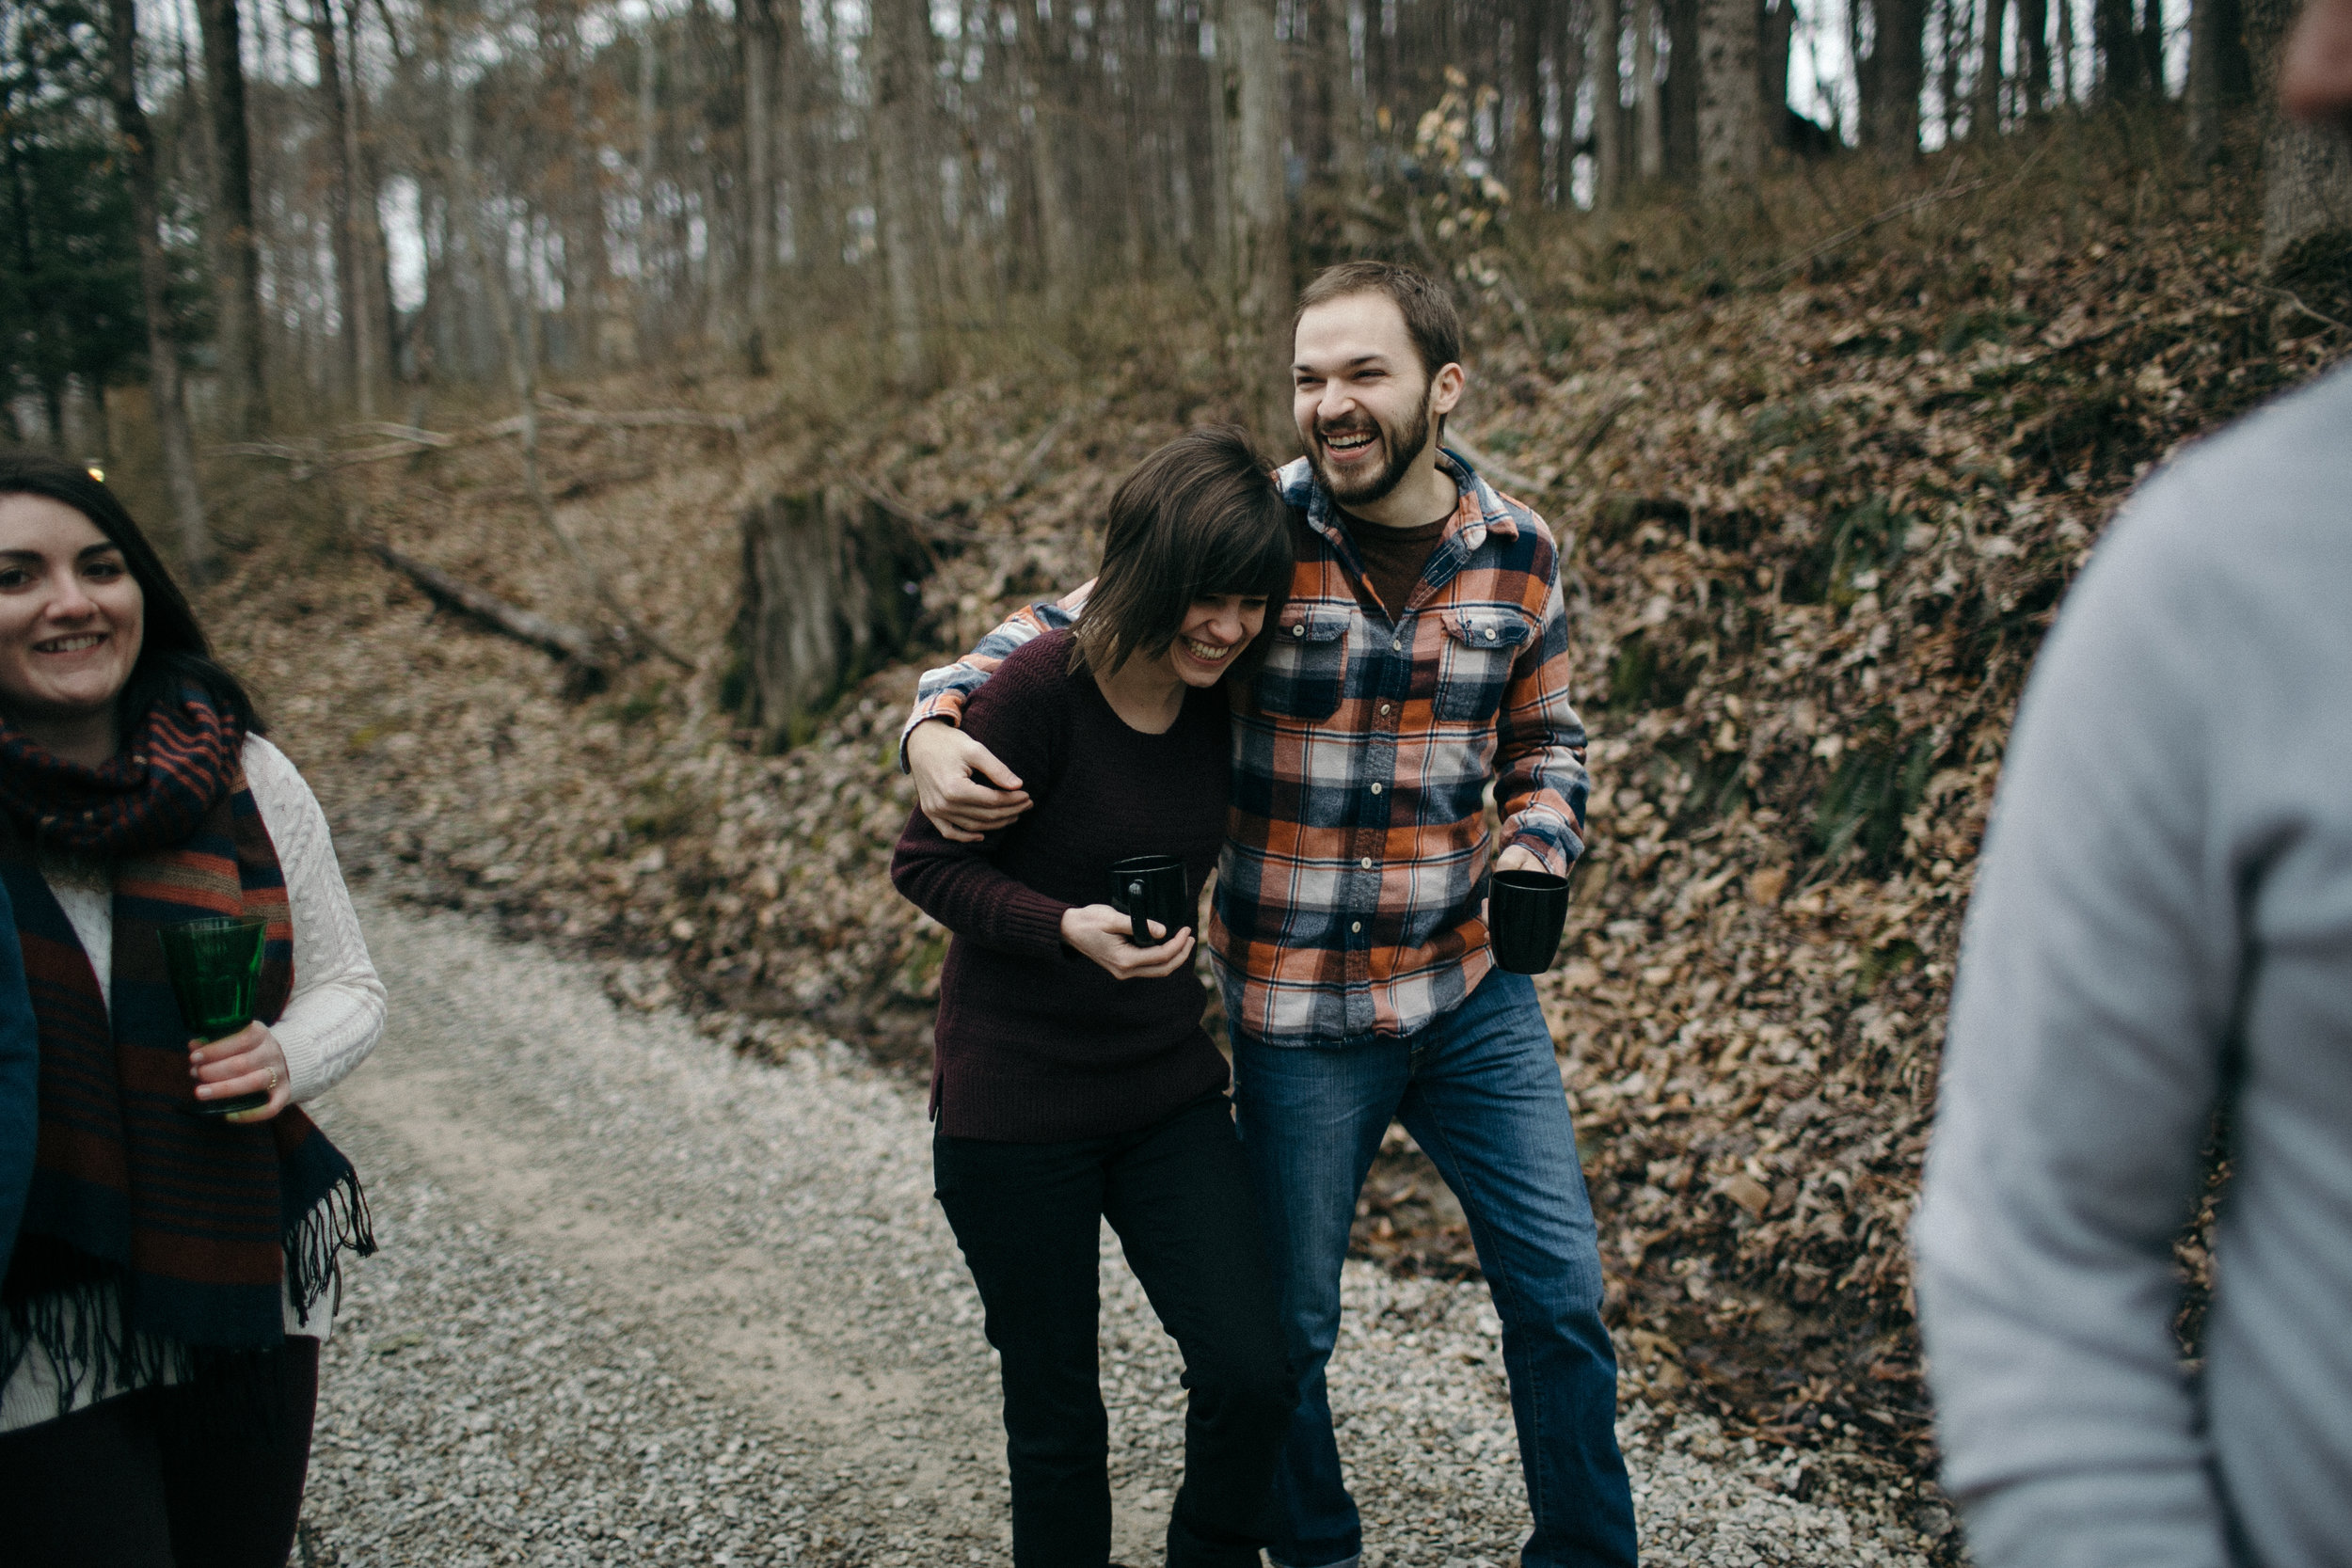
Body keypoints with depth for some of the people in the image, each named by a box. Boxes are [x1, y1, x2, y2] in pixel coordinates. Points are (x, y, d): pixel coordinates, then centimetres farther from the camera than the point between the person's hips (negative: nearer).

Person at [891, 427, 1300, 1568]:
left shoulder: (1220, 698, -2)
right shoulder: (1045, 685, -19)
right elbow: (926, 863, -12)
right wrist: (1070, 929, -25)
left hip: (1169, 1091, 5)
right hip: (1015, 1103, -4)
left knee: (1250, 1374, -2)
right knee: (1056, 1413, 8)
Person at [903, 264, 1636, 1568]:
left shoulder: (1518, 553, -1)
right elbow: (1063, 625, -3)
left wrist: (1539, 847, -7)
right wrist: (937, 721, -21)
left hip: (1473, 990, 3)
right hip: (1297, 1015, -2)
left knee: (1559, 1291, 9)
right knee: (1290, 1325, 12)